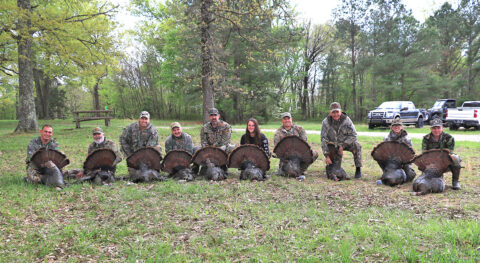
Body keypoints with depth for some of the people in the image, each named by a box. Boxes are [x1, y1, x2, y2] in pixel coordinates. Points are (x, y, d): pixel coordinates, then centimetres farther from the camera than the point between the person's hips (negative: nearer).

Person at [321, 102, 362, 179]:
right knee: (328, 161, -9)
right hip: (333, 145, 1)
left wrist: (342, 146, -27)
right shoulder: (326, 122, -19)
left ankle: (358, 169, -16)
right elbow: (324, 139, -23)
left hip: (347, 143, -1)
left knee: (356, 146, -29)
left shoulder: (346, 120, -20)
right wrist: (327, 156, -31)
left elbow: (353, 135, -17)